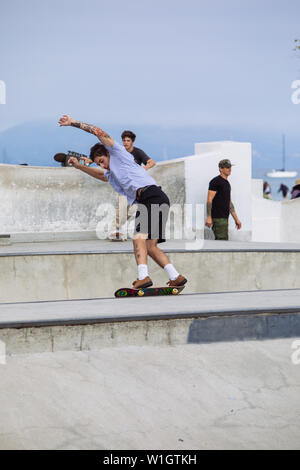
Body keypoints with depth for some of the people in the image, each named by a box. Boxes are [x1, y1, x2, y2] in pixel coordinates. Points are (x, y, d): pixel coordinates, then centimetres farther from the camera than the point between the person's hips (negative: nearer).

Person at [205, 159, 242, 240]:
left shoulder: (227, 183, 20)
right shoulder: (215, 181, -7)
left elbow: (229, 203, 24)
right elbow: (209, 200, -14)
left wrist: (236, 219, 21)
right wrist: (208, 217, -22)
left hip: (224, 218, 9)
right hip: (217, 218, -9)